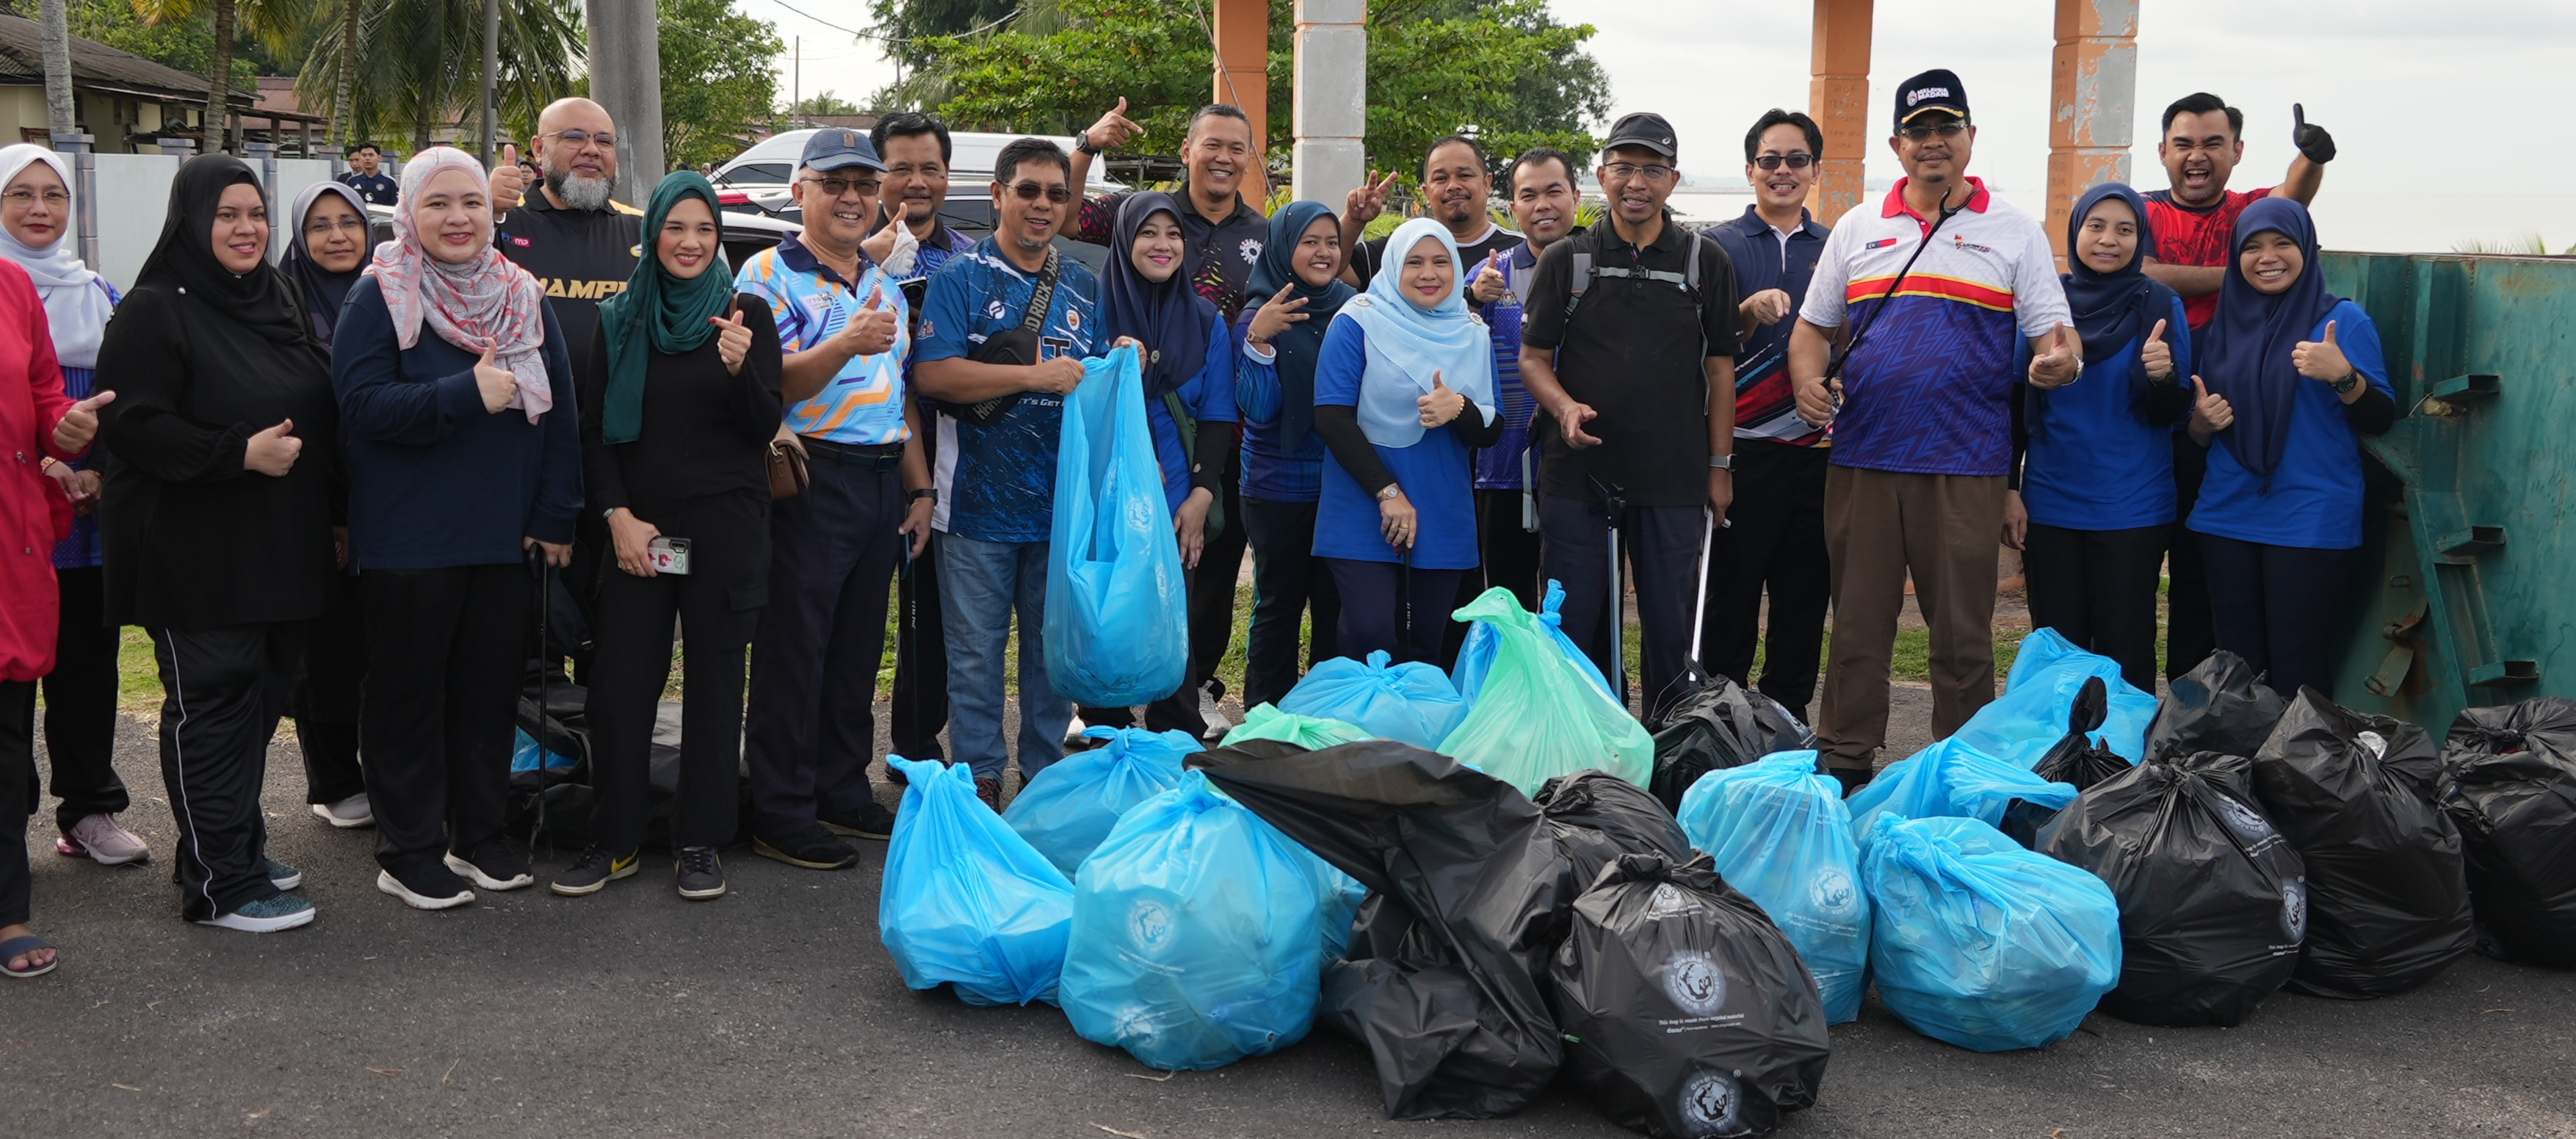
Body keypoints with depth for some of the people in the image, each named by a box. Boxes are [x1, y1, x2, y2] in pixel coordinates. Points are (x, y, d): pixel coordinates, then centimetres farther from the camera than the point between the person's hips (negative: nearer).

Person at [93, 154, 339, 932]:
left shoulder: (279, 299, 13)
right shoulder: (156, 311, -10)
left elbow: (316, 408, 22)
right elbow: (131, 423, -17)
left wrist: (330, 508, 12)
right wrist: (240, 452, -24)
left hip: (280, 545, 7)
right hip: (198, 555, -7)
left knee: (260, 697, 13)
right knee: (210, 704, -1)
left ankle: (237, 847, 27)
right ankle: (220, 884, 6)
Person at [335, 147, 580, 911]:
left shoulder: (524, 298, 8)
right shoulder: (379, 298, -4)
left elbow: (558, 411, 6)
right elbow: (362, 405, -15)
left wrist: (556, 516, 0)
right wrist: (468, 395, -23)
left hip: (505, 534, 4)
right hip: (409, 539, -4)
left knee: (491, 689, 11)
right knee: (410, 693, 5)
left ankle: (477, 834, 25)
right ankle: (407, 852, 16)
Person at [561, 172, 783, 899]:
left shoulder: (748, 315, 3)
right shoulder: (620, 320, 8)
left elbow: (765, 429, -4)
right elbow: (594, 430, 8)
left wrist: (741, 368, -23)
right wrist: (618, 515, -5)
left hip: (725, 529, -1)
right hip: (638, 527, 2)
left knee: (714, 680, 3)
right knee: (622, 681, -1)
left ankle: (699, 841, 12)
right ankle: (614, 839, 11)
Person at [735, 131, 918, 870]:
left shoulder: (886, 287, 17)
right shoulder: (770, 274, -5)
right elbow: (770, 388, -16)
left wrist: (920, 488, 13)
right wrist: (847, 344, -31)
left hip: (882, 486, 7)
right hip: (810, 482, -7)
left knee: (858, 650, 13)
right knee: (794, 652, -2)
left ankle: (845, 792, 24)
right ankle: (782, 816, 6)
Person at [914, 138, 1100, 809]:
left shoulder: (1084, 287, 14)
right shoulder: (962, 279, -1)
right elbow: (933, 375, -14)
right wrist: (1038, 377, -17)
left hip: (1063, 498, 4)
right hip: (980, 498, -4)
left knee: (1055, 647, 11)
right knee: (976, 650, 2)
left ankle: (1046, 774, 23)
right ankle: (979, 775, 15)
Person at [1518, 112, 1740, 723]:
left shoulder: (1705, 263, 7)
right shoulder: (1565, 260, 6)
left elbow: (1720, 368, 9)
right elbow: (1533, 357, 6)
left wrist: (1720, 465, 5)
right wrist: (1564, 407, -15)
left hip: (1675, 478, 0)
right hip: (1577, 472, 0)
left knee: (1673, 627, 5)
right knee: (1574, 625, 5)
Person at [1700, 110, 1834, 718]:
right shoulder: (1719, 246, 3)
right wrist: (1748, 312, -20)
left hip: (1816, 450, 3)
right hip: (1741, 449, -3)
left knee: (1804, 595, 7)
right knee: (1730, 587, 0)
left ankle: (1787, 715, 18)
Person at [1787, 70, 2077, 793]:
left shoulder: (2015, 232, 8)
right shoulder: (1856, 230, 13)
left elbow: (2055, 336, 4)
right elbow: (1812, 326, 16)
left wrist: (2059, 362, -21)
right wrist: (1809, 381, -6)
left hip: (1966, 465, -2)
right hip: (1862, 457, 2)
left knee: (1962, 627, 3)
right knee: (1857, 617, 7)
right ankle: (1843, 759, 17)